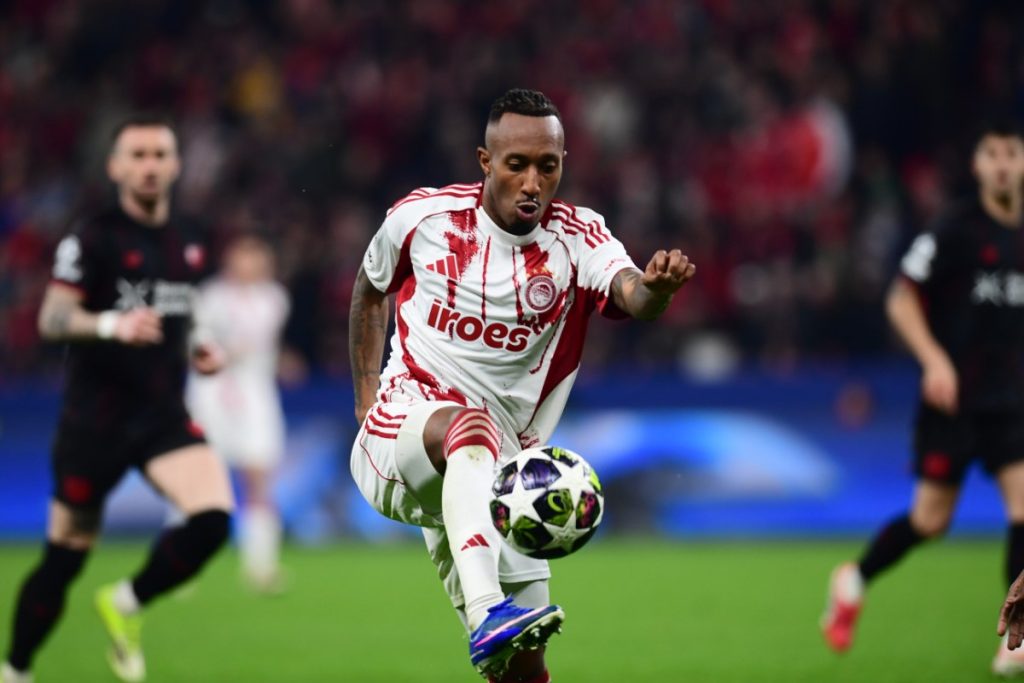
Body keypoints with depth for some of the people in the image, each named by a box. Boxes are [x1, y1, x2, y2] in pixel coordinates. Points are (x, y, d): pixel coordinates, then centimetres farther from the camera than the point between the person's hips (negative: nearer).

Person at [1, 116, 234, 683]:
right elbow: (51, 320, -16)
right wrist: (112, 325, -33)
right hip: (96, 418, -4)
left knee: (212, 517, -20)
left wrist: (197, 351, 8)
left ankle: (127, 603, 3)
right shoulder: (94, 238, -7)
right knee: (65, 557, 3)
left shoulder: (188, 239, 11)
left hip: (164, 416, 4)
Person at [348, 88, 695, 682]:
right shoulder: (423, 216, -3)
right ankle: (488, 617, -57)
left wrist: (655, 288, -51)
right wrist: (367, 398, 14)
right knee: (469, 424, -39)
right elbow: (371, 291, 18)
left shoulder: (578, 238, -5)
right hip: (398, 435, -3)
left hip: (497, 471, 3)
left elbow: (630, 294, -28)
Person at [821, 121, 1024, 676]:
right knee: (931, 519, 0)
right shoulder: (956, 229, -9)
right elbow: (901, 299, -8)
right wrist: (935, 359, -19)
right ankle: (855, 580, 27)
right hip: (953, 397, -4)